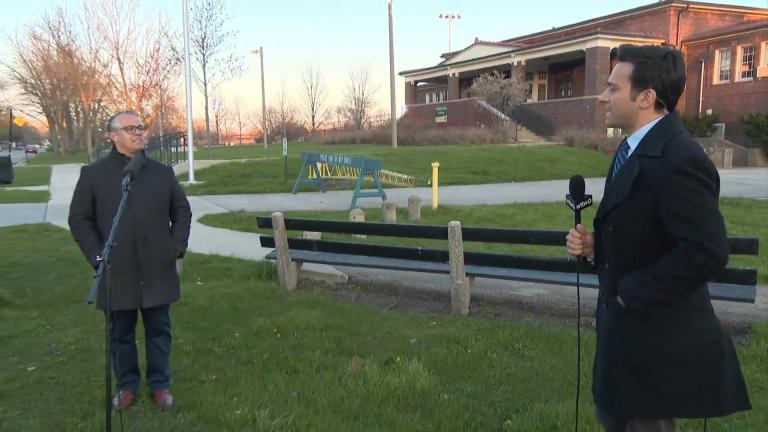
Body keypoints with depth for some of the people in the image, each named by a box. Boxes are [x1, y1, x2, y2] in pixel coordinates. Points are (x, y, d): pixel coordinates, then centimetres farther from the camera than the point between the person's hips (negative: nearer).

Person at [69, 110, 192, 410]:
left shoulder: (162, 172, 5)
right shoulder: (93, 174, -2)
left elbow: (182, 211, 12)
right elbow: (79, 220, 1)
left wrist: (177, 247, 2)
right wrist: (97, 256, -7)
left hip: (158, 271, 1)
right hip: (118, 272, -1)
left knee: (159, 329, 10)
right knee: (121, 332, 12)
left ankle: (160, 382, 25)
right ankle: (127, 383, 29)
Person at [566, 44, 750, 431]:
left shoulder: (677, 158, -24)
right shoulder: (636, 147, 7)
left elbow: (707, 252, -31)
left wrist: (633, 294, -22)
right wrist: (596, 244, -2)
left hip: (656, 333, -10)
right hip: (627, 324, 10)